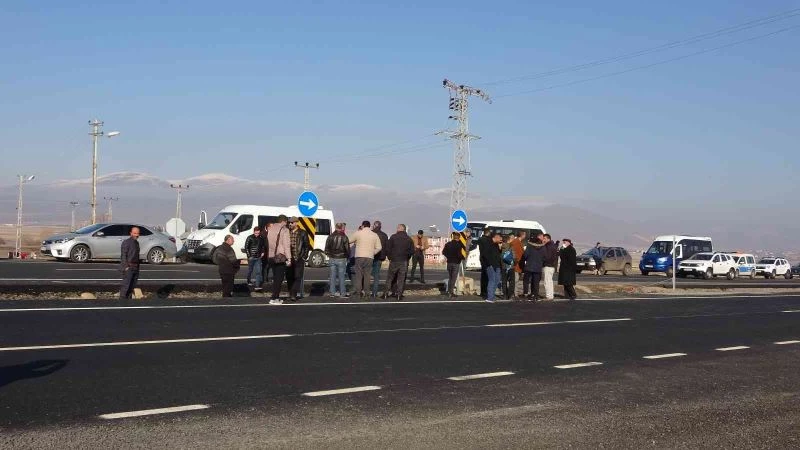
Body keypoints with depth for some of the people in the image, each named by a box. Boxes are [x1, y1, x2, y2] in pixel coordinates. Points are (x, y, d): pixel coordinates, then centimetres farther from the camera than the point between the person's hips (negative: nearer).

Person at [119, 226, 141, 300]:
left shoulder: (137, 243, 15)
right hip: (128, 267, -8)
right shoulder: (126, 242, -9)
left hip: (135, 268, 8)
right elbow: (123, 255, -13)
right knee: (126, 285, -10)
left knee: (132, 285, 9)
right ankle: (122, 299, -7)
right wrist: (126, 266, -18)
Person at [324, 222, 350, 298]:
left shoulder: (330, 237, 2)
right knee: (341, 276, 2)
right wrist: (347, 256, 11)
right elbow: (347, 249, -7)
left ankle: (332, 292, 9)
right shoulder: (344, 237, -8)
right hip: (341, 259, -3)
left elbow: (326, 248, 6)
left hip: (332, 259, 3)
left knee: (333, 276, 8)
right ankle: (342, 292, 6)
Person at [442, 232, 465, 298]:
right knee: (454, 278, 1)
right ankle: (451, 292, -2)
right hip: (456, 263, -5)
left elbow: (443, 252, 2)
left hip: (449, 262, 5)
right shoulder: (458, 245, -15)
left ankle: (449, 291, 23)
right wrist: (463, 258, -4)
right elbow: (459, 254, -23)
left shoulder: (448, 244, 1)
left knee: (450, 277, 18)